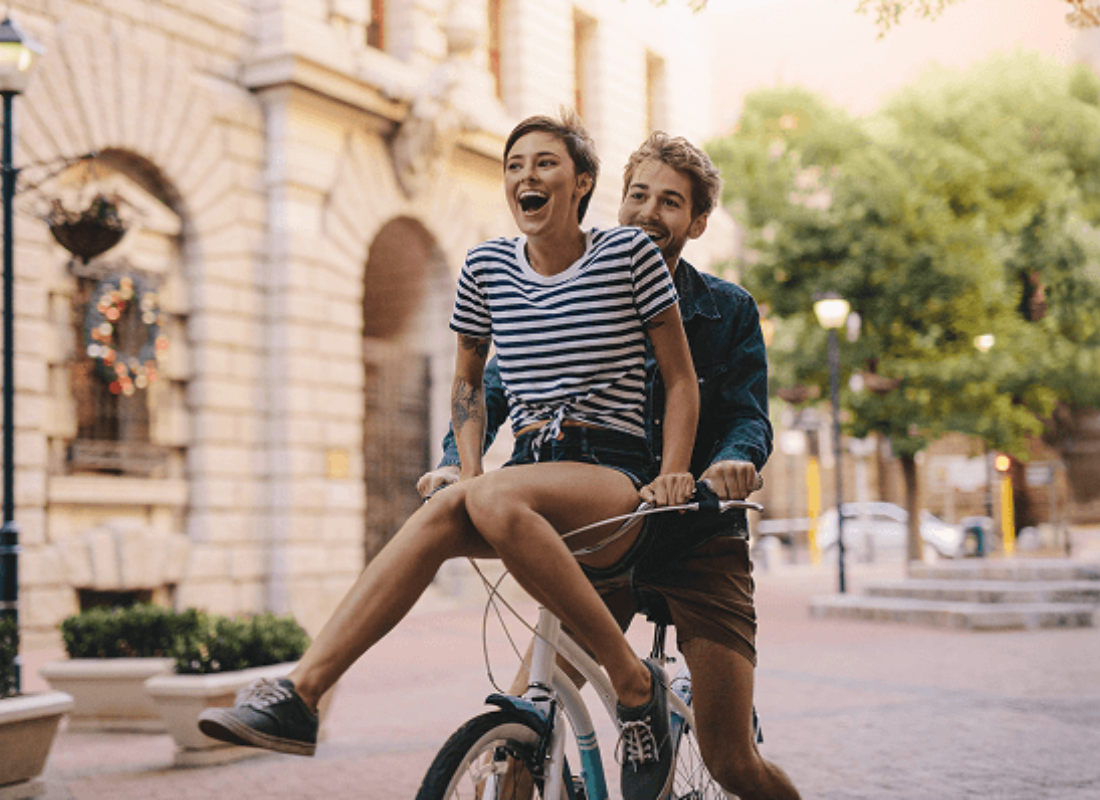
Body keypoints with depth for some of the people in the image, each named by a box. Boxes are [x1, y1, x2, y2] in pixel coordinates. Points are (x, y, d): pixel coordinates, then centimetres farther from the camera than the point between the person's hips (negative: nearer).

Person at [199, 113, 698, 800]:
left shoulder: (630, 253, -1)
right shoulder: (487, 267, 9)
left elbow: (683, 379, 4)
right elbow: (468, 381, 22)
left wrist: (672, 475, -6)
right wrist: (468, 470, 8)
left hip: (615, 473, -4)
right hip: (528, 465, 4)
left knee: (495, 501, -36)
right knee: (437, 513, -29)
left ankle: (634, 678, -24)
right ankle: (299, 692, -36)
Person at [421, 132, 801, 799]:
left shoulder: (729, 312, 2)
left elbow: (750, 417, -7)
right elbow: (494, 389, -2)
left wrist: (736, 459, -32)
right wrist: (458, 460, -23)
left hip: (699, 543, -1)